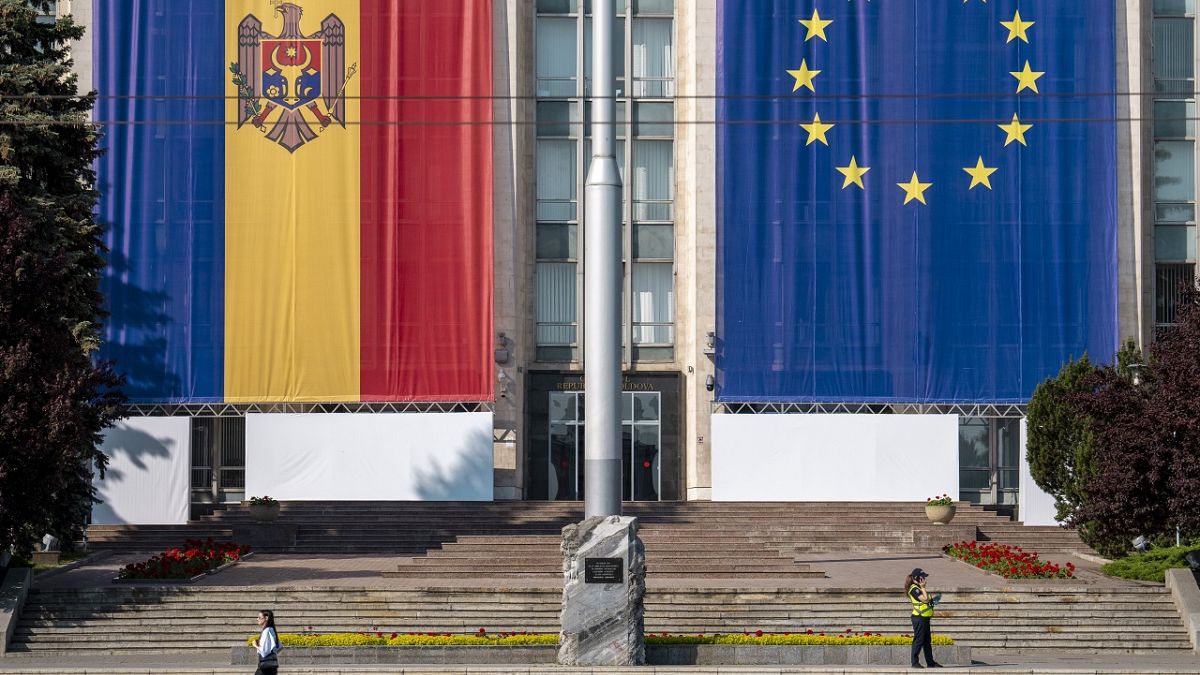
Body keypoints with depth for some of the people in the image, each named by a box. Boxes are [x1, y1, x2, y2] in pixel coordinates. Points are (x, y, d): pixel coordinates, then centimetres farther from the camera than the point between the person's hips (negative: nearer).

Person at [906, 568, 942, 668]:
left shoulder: (918, 588, 16)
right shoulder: (914, 589, -16)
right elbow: (925, 599, -26)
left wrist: (932, 599, 13)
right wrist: (923, 587, -19)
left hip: (925, 618, 10)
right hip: (919, 618, -10)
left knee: (927, 641, 14)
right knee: (918, 640, -5)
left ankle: (930, 662, 19)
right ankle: (915, 662, 0)